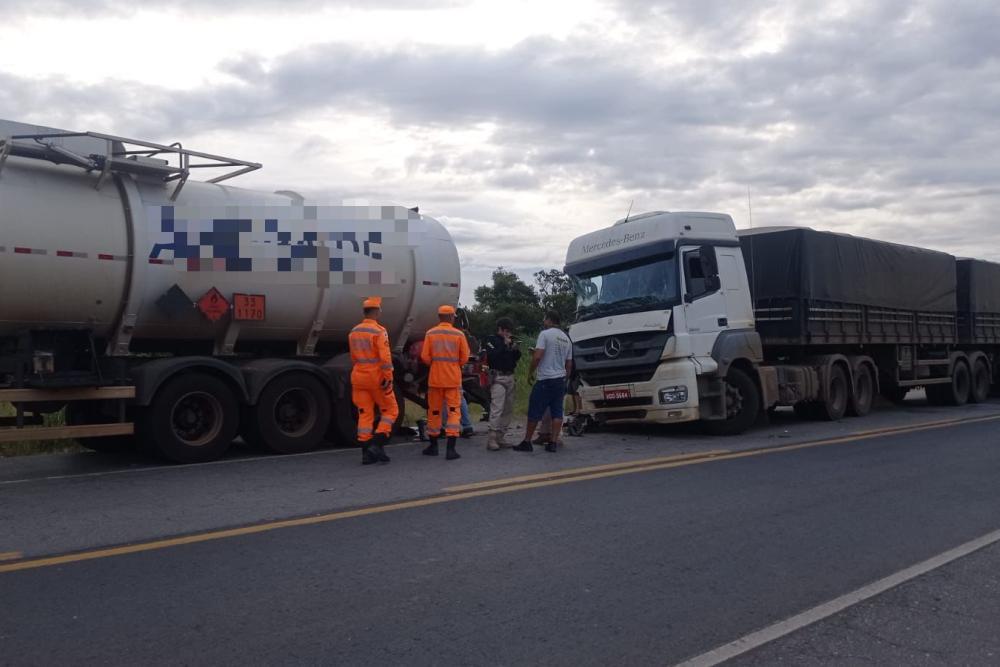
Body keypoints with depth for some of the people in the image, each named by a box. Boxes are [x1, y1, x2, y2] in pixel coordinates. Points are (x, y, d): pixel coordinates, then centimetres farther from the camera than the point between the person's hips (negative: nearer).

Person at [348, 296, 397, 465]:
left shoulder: (354, 332, 9)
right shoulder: (379, 331, -14)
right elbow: (385, 357, -21)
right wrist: (388, 378, -18)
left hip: (359, 377, 6)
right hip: (377, 377, -6)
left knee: (364, 414, 8)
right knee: (390, 410, 7)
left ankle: (366, 453, 7)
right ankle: (377, 444, -4)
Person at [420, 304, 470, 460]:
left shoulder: (430, 334, -2)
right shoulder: (459, 334, -5)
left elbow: (425, 357, -3)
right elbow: (464, 358, -2)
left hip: (435, 379, 2)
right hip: (453, 379, -2)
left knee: (434, 412, 14)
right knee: (453, 411, 2)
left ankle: (433, 446, 24)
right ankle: (451, 449, -7)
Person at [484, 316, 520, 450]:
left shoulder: (510, 340, 18)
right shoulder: (492, 340, -2)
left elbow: (517, 358, 18)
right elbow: (492, 356, -18)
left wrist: (515, 349, -1)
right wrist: (504, 345, -17)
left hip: (510, 376, 8)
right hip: (498, 377, -8)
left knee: (508, 409, 7)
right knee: (497, 408, -14)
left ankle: (501, 437, 12)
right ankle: (492, 439, -14)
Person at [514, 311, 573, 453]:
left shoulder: (545, 334, -9)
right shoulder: (566, 339, 13)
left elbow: (537, 356, -17)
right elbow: (569, 364, 17)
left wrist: (531, 372, -4)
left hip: (545, 379, -7)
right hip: (560, 380, 7)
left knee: (534, 412, 1)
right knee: (557, 413, 7)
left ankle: (527, 442, 6)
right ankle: (553, 443, 6)